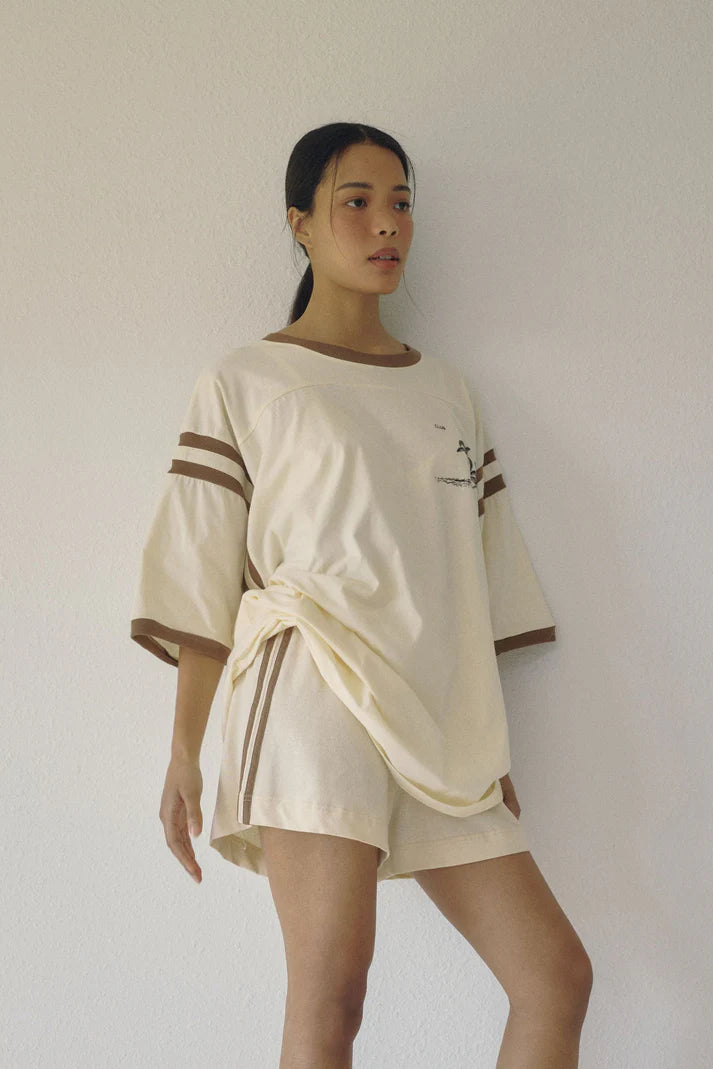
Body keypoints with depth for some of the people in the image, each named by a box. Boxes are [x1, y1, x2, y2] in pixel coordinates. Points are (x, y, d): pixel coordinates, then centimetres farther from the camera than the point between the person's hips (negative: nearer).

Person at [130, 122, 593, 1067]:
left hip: (443, 714, 5)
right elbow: (201, 582, 4)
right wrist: (185, 752, -3)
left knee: (557, 974, -2)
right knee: (330, 988, -18)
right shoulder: (244, 384, 9)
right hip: (317, 688, -5)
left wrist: (493, 744, 17)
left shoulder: (450, 392, 21)